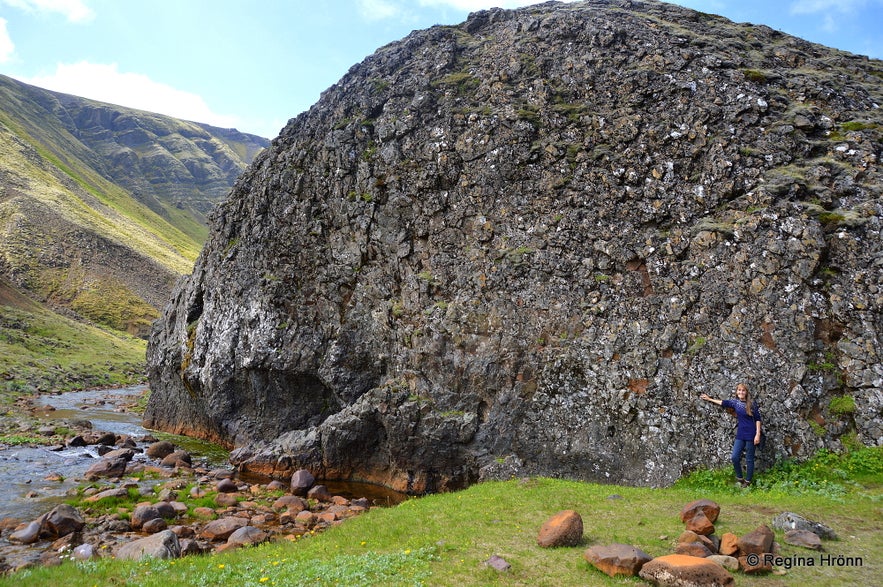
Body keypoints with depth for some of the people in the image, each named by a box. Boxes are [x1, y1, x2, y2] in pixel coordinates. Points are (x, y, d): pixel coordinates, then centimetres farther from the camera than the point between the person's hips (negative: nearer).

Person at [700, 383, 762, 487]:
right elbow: (723, 402, 21)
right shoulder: (735, 402, 4)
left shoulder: (752, 404, -8)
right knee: (735, 457, -1)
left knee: (749, 459, 5)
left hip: (751, 435, -4)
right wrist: (709, 399, 30)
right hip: (740, 435, 4)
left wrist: (758, 434, -11)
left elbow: (758, 419, -6)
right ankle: (739, 478, 19)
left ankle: (748, 481, 19)